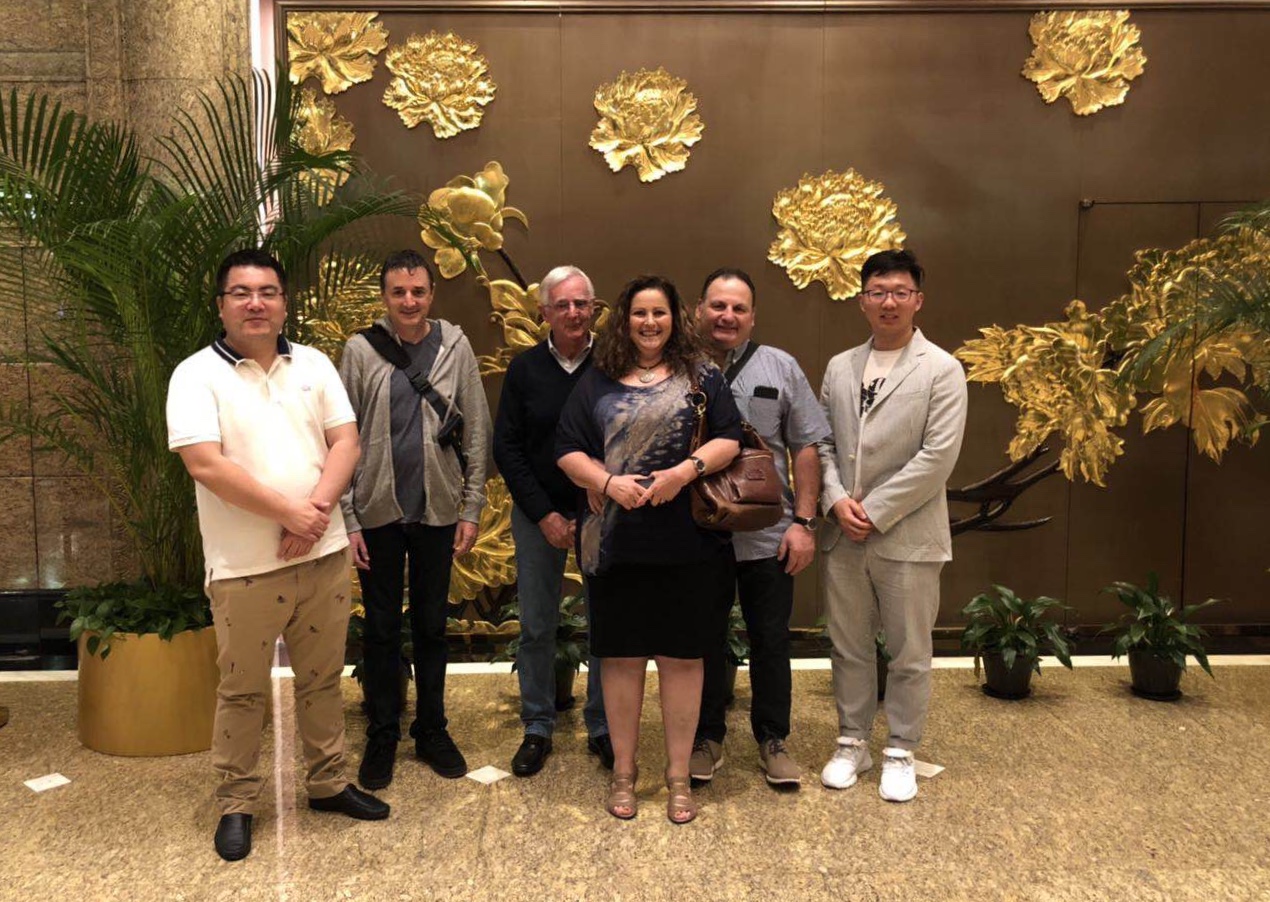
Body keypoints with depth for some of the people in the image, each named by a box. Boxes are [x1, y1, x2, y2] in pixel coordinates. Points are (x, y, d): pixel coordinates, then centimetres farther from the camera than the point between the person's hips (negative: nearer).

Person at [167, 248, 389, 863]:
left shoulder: (314, 365, 7)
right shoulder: (197, 375, -7)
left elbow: (346, 442, 2)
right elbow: (206, 466, -17)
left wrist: (316, 510, -14)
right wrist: (289, 512, -17)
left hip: (324, 554, 4)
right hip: (245, 566, -4)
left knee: (322, 678, 15)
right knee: (242, 689, 9)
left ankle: (327, 783, 31)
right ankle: (235, 803, 24)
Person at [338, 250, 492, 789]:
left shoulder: (455, 347, -1)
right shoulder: (361, 349, -4)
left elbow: (476, 432, 1)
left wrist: (472, 509, -2)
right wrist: (348, 519, -6)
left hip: (438, 511, 1)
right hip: (378, 513, -1)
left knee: (432, 625, 13)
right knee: (381, 629, 10)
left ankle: (432, 730, 28)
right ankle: (382, 737, 24)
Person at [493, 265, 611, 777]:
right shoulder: (525, 369, 2)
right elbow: (506, 448, 2)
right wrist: (545, 515, -6)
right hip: (538, 514, 1)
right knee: (536, 626, 7)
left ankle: (602, 727, 21)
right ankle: (537, 729, 21)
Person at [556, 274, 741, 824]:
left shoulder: (701, 376, 7)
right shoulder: (598, 382, 9)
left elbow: (729, 439, 0)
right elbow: (568, 449, 4)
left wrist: (685, 471, -16)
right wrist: (609, 482, -13)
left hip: (685, 539, -1)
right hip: (614, 540, 1)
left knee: (681, 654, 5)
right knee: (621, 654, 8)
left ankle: (678, 775, 19)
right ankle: (623, 771, 23)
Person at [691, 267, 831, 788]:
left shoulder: (780, 369, 3)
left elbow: (807, 448, 2)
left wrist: (804, 522, -4)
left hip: (768, 538, 1)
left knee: (771, 642, 11)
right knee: (704, 642, 12)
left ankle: (773, 739, 27)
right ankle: (707, 737, 29)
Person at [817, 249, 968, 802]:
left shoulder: (941, 370, -5)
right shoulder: (840, 367, 10)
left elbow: (937, 456, -13)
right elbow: (822, 443, 9)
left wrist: (875, 511, -15)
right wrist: (838, 501, -8)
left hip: (907, 536, -4)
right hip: (844, 535, 4)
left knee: (909, 653, 7)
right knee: (849, 647, 14)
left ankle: (900, 752, 23)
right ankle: (853, 742, 29)